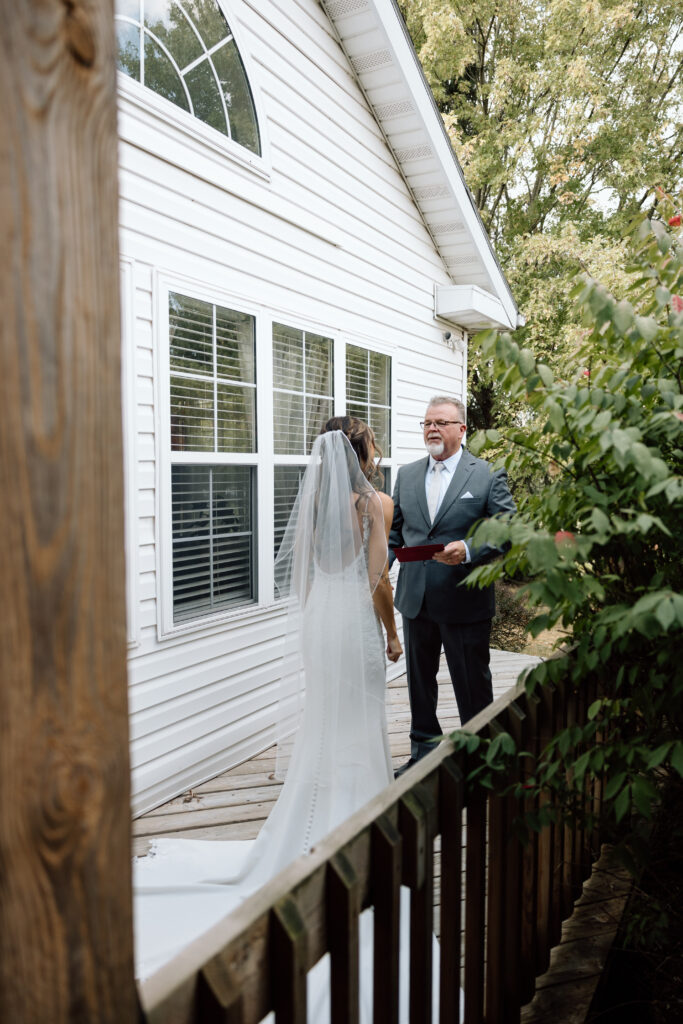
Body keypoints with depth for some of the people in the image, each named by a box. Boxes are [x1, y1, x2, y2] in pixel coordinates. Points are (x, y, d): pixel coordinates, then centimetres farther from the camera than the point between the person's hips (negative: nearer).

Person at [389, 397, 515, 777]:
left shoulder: (489, 475, -4)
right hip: (415, 600, 5)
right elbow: (394, 529, 13)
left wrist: (468, 551, -23)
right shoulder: (406, 475, 9)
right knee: (419, 681, 17)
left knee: (473, 685, 8)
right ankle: (423, 752, 35)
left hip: (465, 602, -4)